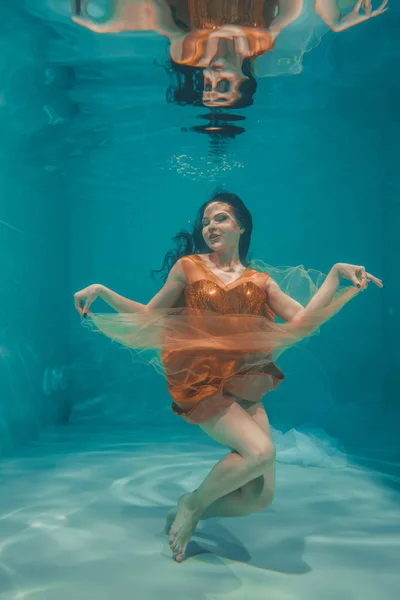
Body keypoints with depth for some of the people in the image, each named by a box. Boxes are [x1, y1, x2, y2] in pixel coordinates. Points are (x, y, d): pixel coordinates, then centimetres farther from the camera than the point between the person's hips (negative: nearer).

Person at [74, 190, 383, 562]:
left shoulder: (259, 280, 11)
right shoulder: (188, 266, 6)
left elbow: (303, 322, 0)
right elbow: (149, 316, 8)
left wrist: (336, 275, -7)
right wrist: (102, 291, -1)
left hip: (245, 385, 4)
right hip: (199, 380, -3)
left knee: (260, 497, -2)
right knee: (260, 450, -26)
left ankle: (188, 515, 24)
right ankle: (193, 504, 2)